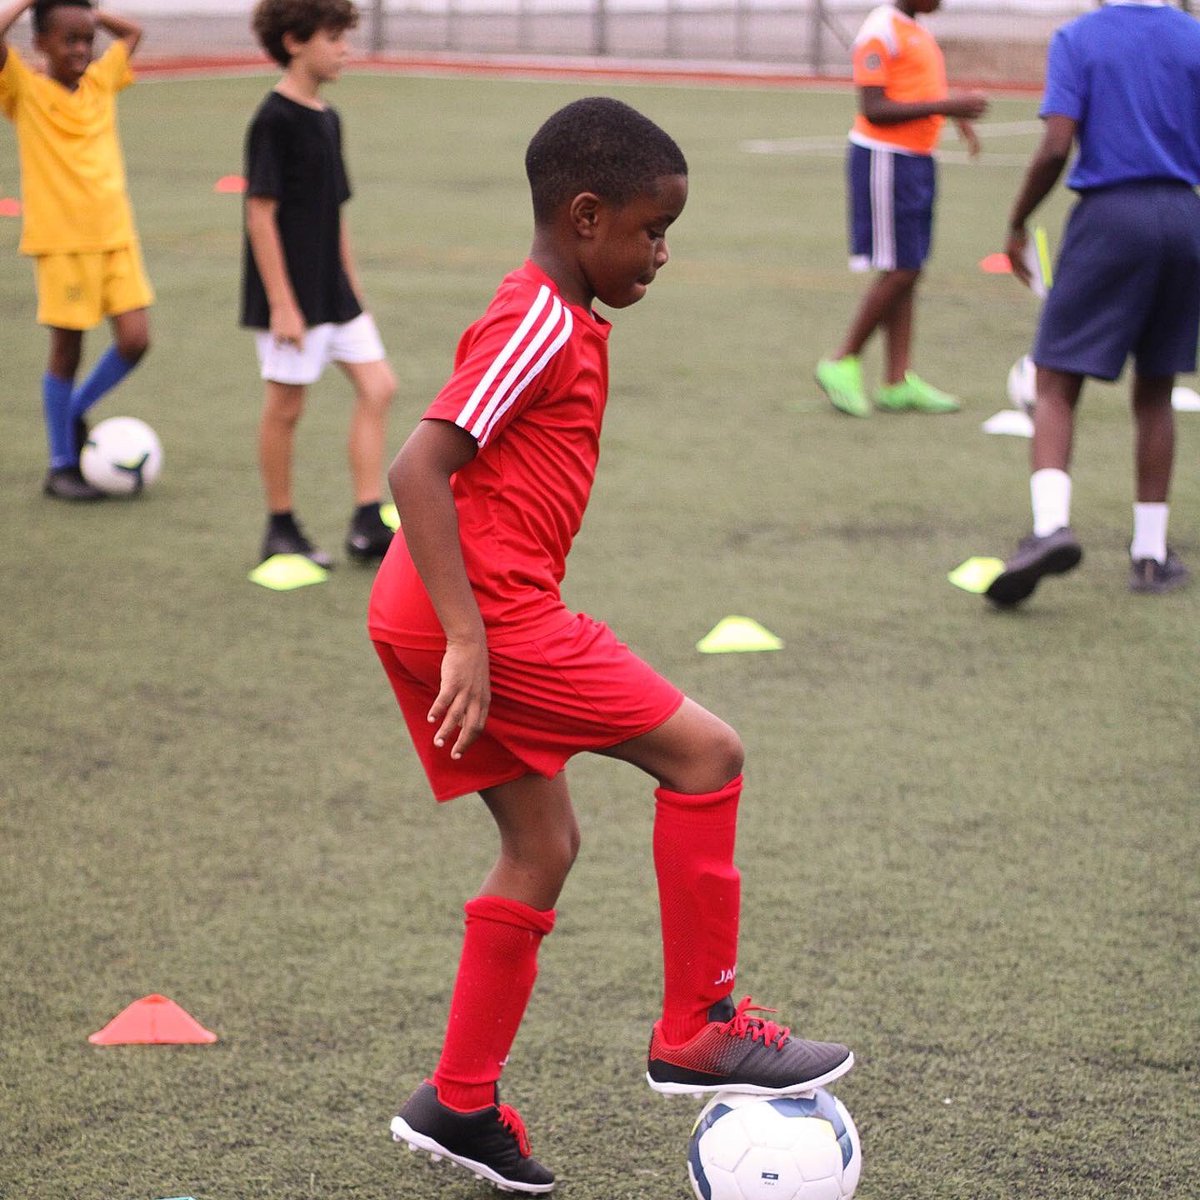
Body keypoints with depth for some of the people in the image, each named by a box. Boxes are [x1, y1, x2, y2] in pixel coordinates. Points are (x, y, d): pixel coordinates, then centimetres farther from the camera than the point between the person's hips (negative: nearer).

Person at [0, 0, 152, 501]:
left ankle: (74, 413, 23)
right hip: (60, 239, -5)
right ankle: (61, 467, 13)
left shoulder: (101, 81, 10)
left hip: (116, 234, 5)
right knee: (67, 349, 1)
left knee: (134, 340, -3)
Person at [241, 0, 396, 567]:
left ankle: (367, 525, 5)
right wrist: (282, 304, -19)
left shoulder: (326, 118, 11)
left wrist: (351, 287, 19)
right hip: (291, 298, -8)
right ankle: (281, 530, 14)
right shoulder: (274, 120, -14)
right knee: (285, 406, 2)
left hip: (333, 292, 8)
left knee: (378, 387, 2)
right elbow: (261, 211, -17)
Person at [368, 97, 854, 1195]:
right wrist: (468, 638, -26)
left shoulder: (560, 322, 18)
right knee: (705, 752, -7)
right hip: (485, 610, -10)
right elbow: (419, 468, -22)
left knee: (543, 844, 16)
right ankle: (697, 1030, 0)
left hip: (449, 619, 10)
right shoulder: (542, 327, -13)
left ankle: (460, 1105, 22)